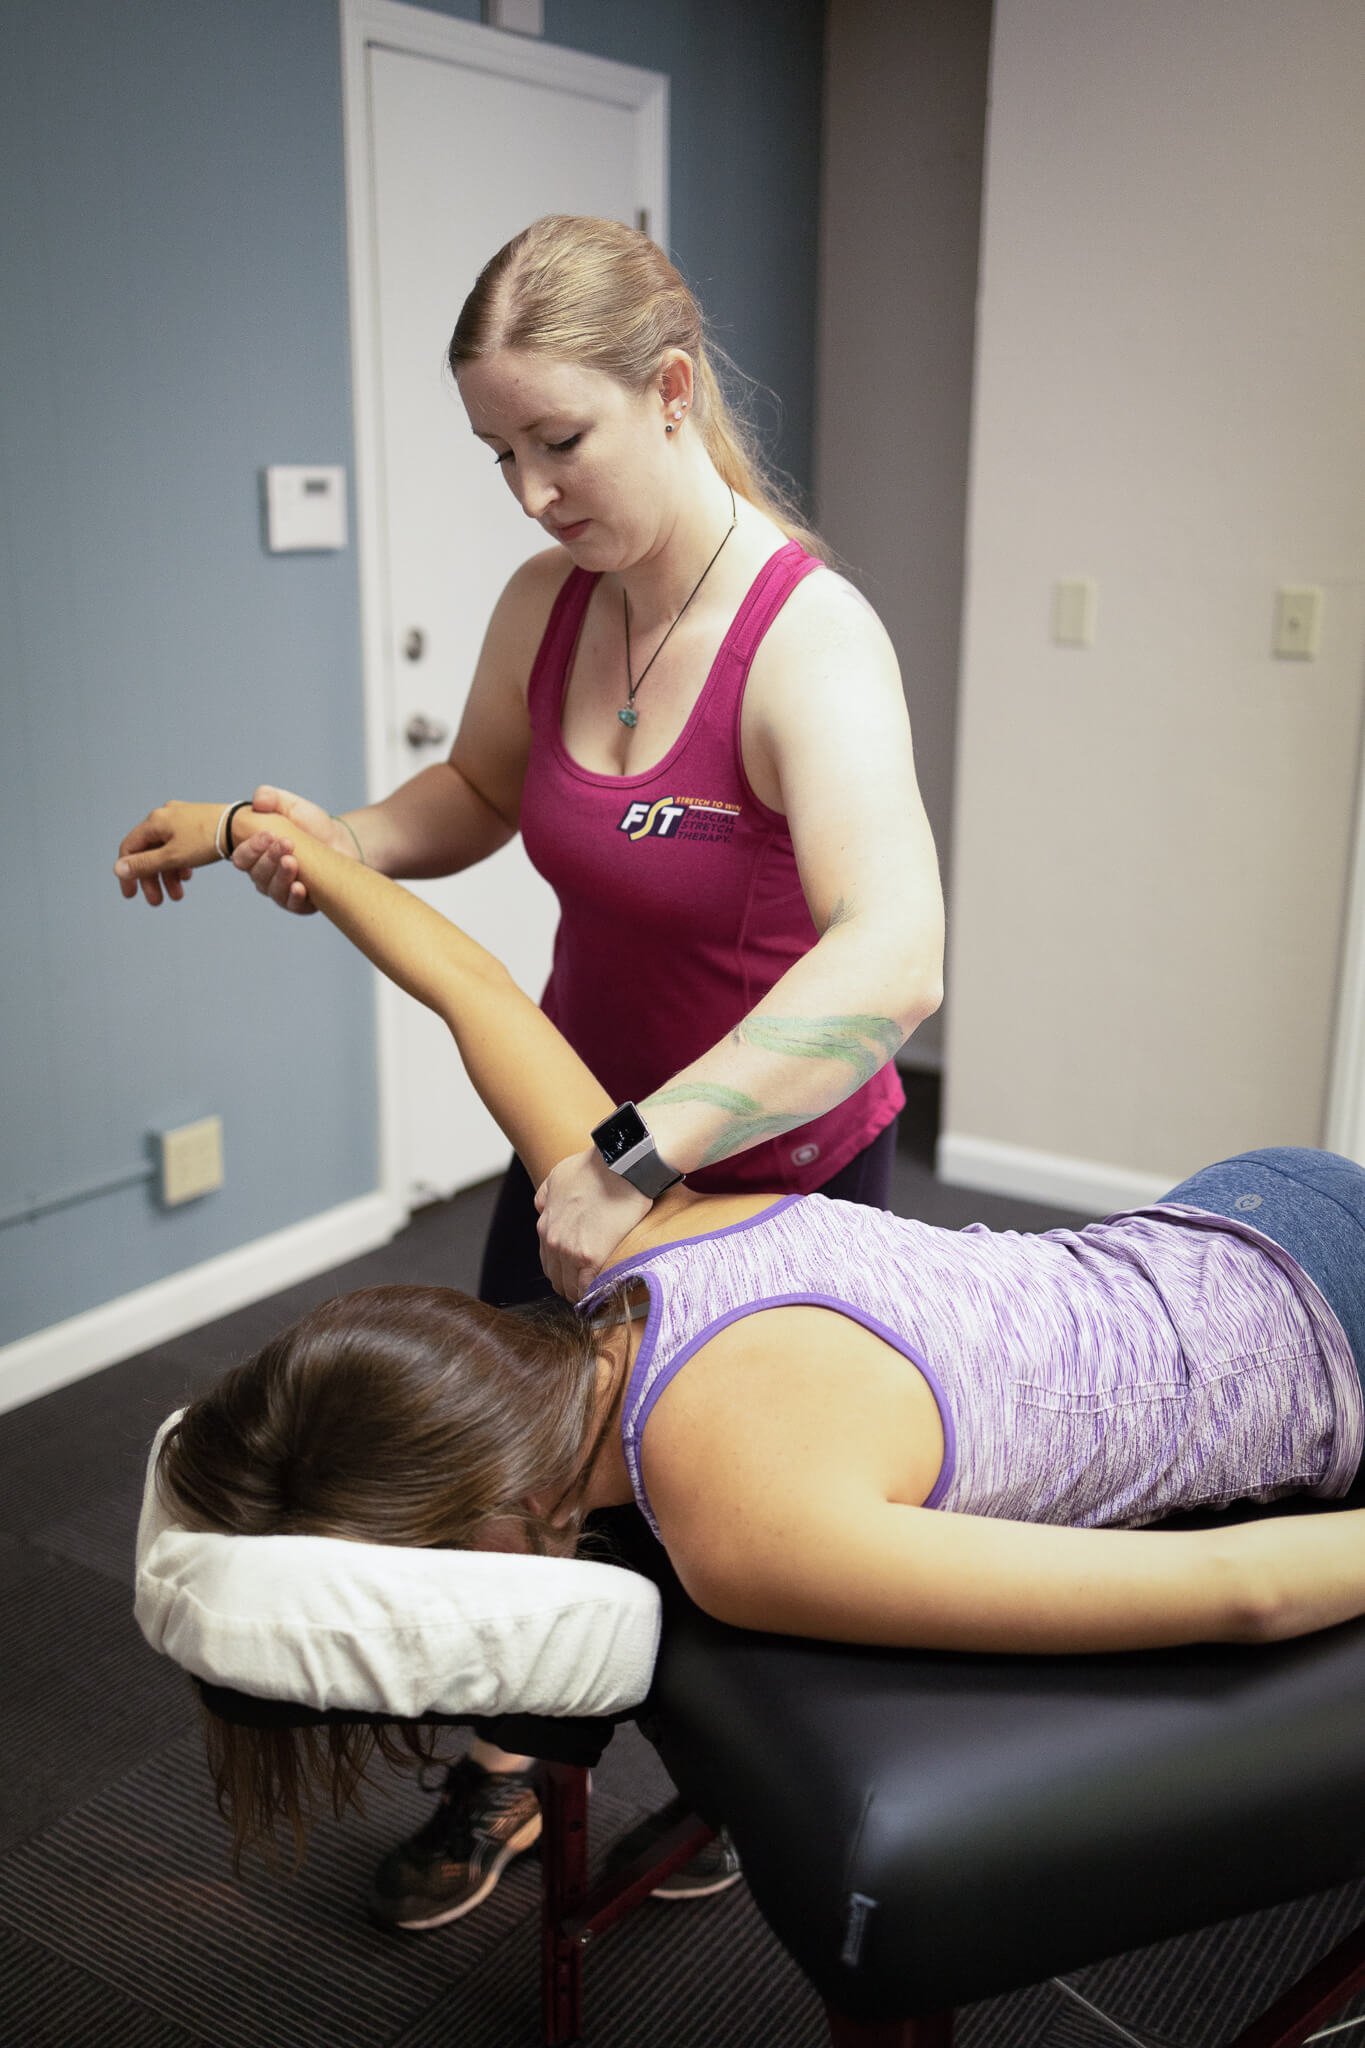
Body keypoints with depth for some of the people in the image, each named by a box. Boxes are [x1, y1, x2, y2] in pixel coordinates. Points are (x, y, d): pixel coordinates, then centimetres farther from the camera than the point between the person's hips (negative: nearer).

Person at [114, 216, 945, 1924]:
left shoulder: (806, 639, -30)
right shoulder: (548, 602, -9)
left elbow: (890, 963, -43)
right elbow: (477, 792, 10)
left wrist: (645, 1161, -46)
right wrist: (347, 842, -11)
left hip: (778, 1161, -6)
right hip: (586, 1119, 6)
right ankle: (501, 1780, 46)